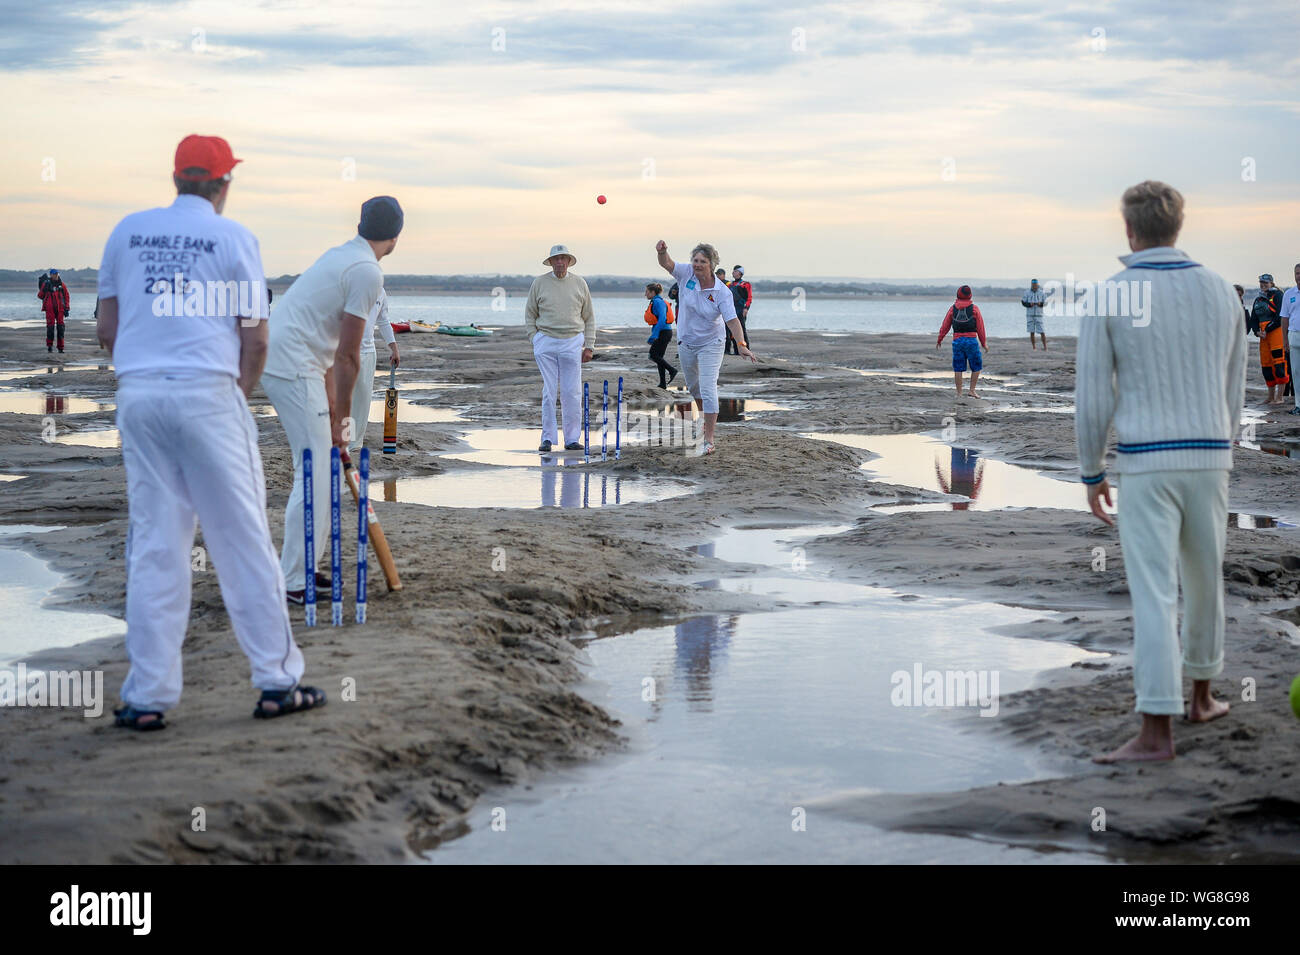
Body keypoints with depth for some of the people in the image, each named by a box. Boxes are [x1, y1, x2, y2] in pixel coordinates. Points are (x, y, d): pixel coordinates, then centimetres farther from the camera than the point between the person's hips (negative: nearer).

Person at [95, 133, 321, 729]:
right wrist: (240, 394, 12)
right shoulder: (232, 236, 0)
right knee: (242, 540, 1)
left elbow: (106, 330, 12)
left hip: (137, 394, 4)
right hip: (207, 394, -4)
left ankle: (147, 697, 4)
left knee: (153, 546, 6)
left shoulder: (127, 231, 11)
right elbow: (255, 339, -2)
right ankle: (277, 681, 4)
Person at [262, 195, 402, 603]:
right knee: (315, 474, -8)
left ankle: (303, 569, 24)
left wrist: (332, 410, 17)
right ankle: (292, 583, -8)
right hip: (293, 367, -10)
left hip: (275, 360, 10)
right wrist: (341, 415, -3)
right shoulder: (368, 272, -12)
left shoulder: (342, 256, 18)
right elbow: (347, 356, -12)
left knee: (319, 469, 18)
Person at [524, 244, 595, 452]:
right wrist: (535, 341, 2)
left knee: (572, 393, -2)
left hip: (572, 342, 1)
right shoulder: (539, 283, 5)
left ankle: (572, 439, 4)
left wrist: (588, 346, 7)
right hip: (546, 342, -1)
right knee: (548, 392, -3)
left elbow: (589, 318, 13)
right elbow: (530, 315, 11)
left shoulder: (579, 283, 8)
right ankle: (547, 438, 3)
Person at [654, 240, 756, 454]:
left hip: (710, 344, -4)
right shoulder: (687, 274, -11)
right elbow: (666, 264, -24)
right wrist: (662, 252, -48)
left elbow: (732, 320, -25)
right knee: (693, 386, 22)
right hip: (686, 342, 4)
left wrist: (741, 344, -39)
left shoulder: (722, 292, -19)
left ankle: (709, 439, -11)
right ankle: (704, 417, 50)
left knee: (708, 390, -12)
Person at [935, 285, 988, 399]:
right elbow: (980, 327, 1)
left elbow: (945, 326, 7)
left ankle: (959, 394, 6)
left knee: (958, 368, 7)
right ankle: (972, 390, 6)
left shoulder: (953, 308, 5)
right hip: (971, 340, -2)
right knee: (977, 367, 11)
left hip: (957, 341, 2)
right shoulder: (974, 308, -1)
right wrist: (984, 343, 10)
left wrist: (939, 340, 18)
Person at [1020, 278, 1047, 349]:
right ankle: (1034, 347, 11)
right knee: (1032, 332, 3)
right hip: (1030, 314, 1)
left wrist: (1040, 304, -21)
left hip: (1038, 315, -1)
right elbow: (1023, 302, 0)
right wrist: (1030, 304, -20)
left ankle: (1045, 347, -4)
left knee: (1041, 331, -8)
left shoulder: (1042, 293, 0)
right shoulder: (1027, 293, 1)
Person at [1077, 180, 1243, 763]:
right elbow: (1233, 391, 12)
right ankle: (1201, 697, 36)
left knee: (1152, 596, -7)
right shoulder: (1220, 292, 4)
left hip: (1144, 465, -4)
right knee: (1204, 580, 21)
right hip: (1206, 461, 4)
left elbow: (1092, 398, -7)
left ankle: (1156, 732, -11)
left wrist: (1090, 475, 5)